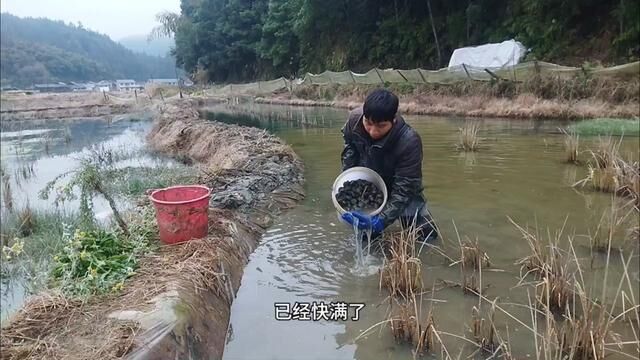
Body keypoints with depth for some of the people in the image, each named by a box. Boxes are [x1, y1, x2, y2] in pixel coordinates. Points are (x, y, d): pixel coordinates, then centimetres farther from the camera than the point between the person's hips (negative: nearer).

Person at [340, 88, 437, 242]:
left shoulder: (409, 142, -39)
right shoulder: (354, 119, -27)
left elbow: (403, 189, -33)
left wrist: (381, 220, -43)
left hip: (400, 187, -2)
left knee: (426, 234, 0)